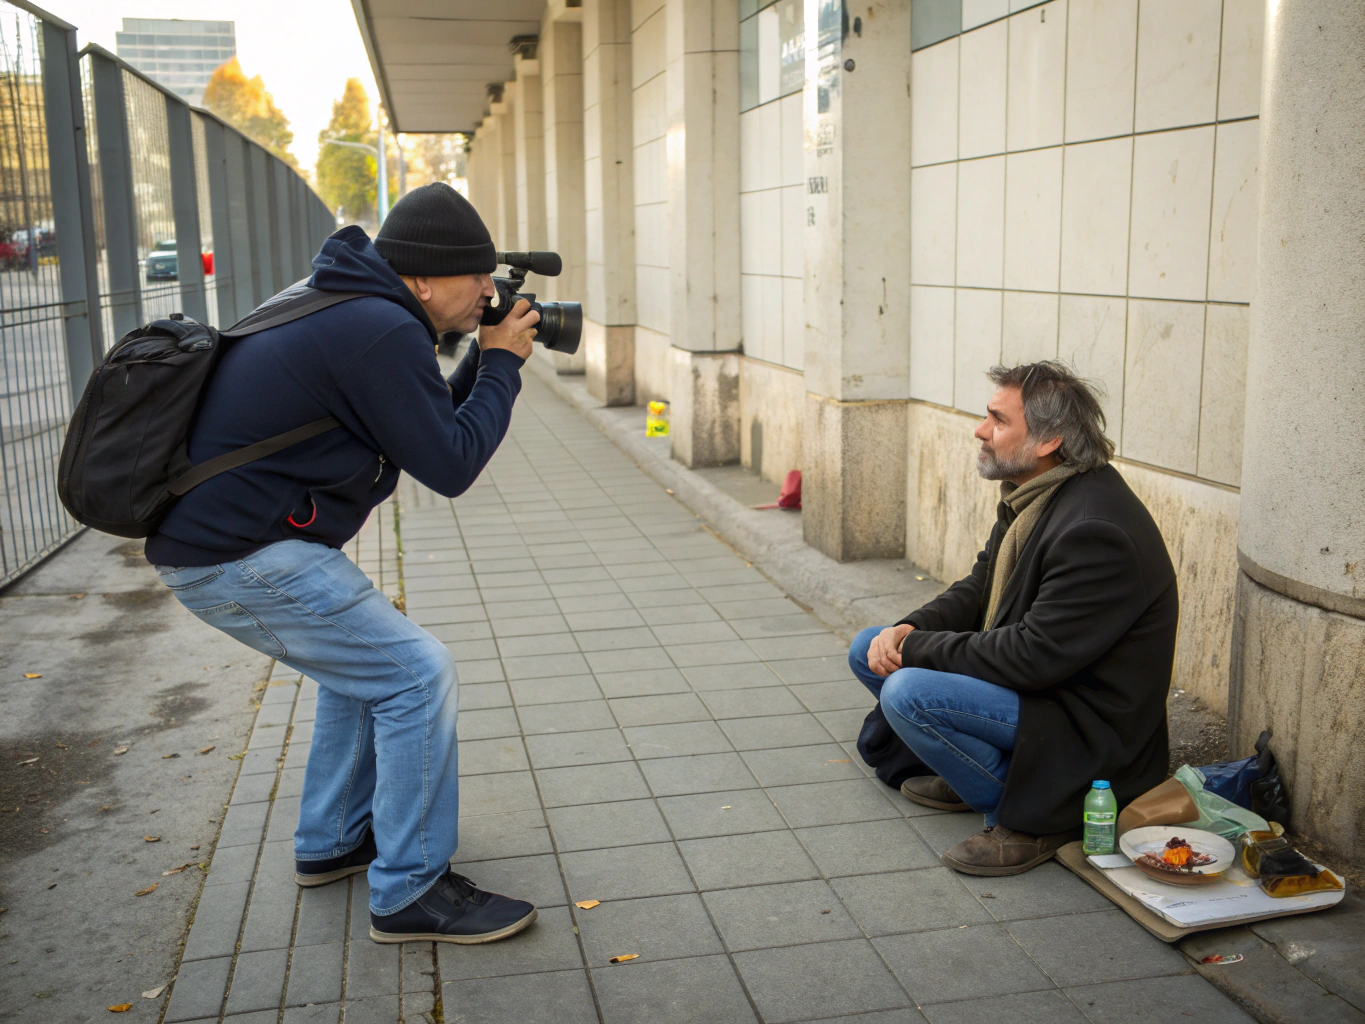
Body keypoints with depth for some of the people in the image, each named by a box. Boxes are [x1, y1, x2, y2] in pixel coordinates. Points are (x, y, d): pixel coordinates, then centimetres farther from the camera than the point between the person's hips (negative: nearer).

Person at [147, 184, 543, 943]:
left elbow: (435, 425, 21)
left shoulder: (356, 314, 14)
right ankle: (411, 892, 1)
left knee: (365, 659, 24)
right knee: (417, 674, -9)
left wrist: (485, 365, 9)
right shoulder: (381, 333, -19)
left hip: (210, 537, 11)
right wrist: (503, 366, -6)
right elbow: (450, 466, -16)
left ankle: (334, 843, 34)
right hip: (239, 558, -11)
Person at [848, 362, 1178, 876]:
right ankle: (969, 773, 20)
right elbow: (981, 587, 13)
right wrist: (909, 630, -7)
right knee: (870, 650, 8)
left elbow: (1036, 655, -29)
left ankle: (1029, 819, -10)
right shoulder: (1030, 494, 4)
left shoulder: (1097, 531, -28)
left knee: (906, 693, -29)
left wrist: (919, 648, -20)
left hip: (1088, 722, -10)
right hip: (1031, 679, 10)